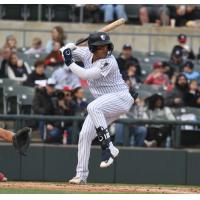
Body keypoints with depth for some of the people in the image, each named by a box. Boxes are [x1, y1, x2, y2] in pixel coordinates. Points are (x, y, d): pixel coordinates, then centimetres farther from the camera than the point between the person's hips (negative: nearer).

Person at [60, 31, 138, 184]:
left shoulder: (109, 62, -24)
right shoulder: (87, 53, -2)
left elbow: (85, 75, -30)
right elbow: (65, 51, 10)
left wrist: (69, 63, -22)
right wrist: (67, 49, -13)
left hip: (121, 97, -8)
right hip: (104, 105, 8)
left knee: (93, 107, -35)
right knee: (85, 135, 2)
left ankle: (108, 148, -30)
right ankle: (81, 175, 10)